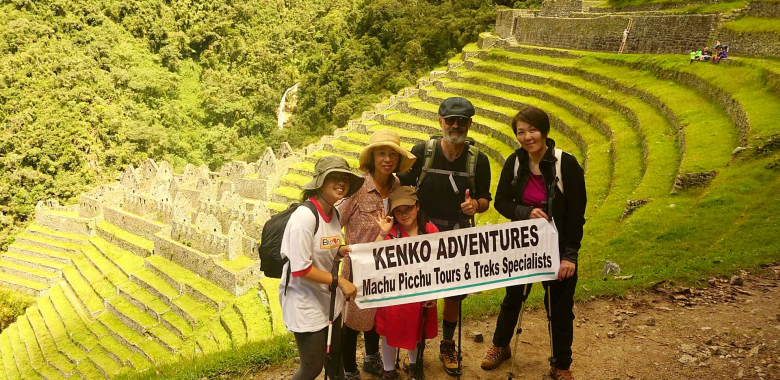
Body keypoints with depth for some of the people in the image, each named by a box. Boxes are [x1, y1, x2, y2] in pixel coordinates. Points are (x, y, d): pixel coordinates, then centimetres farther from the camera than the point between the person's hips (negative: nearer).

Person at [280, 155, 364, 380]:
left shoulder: (334, 213, 0)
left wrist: (340, 251, -6)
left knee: (335, 353, 22)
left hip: (328, 297, 8)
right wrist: (339, 281, -21)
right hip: (305, 301, -8)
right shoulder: (305, 216, -26)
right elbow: (300, 269, -25)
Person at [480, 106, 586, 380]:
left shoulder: (566, 164, -17)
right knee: (513, 297, 20)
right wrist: (526, 212, -21)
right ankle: (500, 346, 45)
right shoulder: (514, 162, -6)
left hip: (557, 247, -3)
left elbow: (577, 213, -14)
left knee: (559, 306, 9)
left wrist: (570, 255, -16)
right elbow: (501, 201, -1)